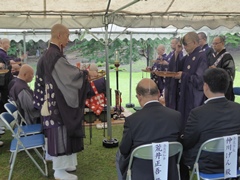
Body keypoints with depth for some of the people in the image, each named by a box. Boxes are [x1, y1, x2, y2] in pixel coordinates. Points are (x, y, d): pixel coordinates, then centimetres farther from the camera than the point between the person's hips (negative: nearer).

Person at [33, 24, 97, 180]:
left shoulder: (51, 53, 12)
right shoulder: (54, 55, -21)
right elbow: (70, 74, -24)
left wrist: (83, 74, 12)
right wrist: (87, 73, -10)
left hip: (57, 101, 10)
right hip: (57, 103, -10)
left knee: (62, 133, 17)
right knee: (60, 133, -1)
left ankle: (62, 163, 29)